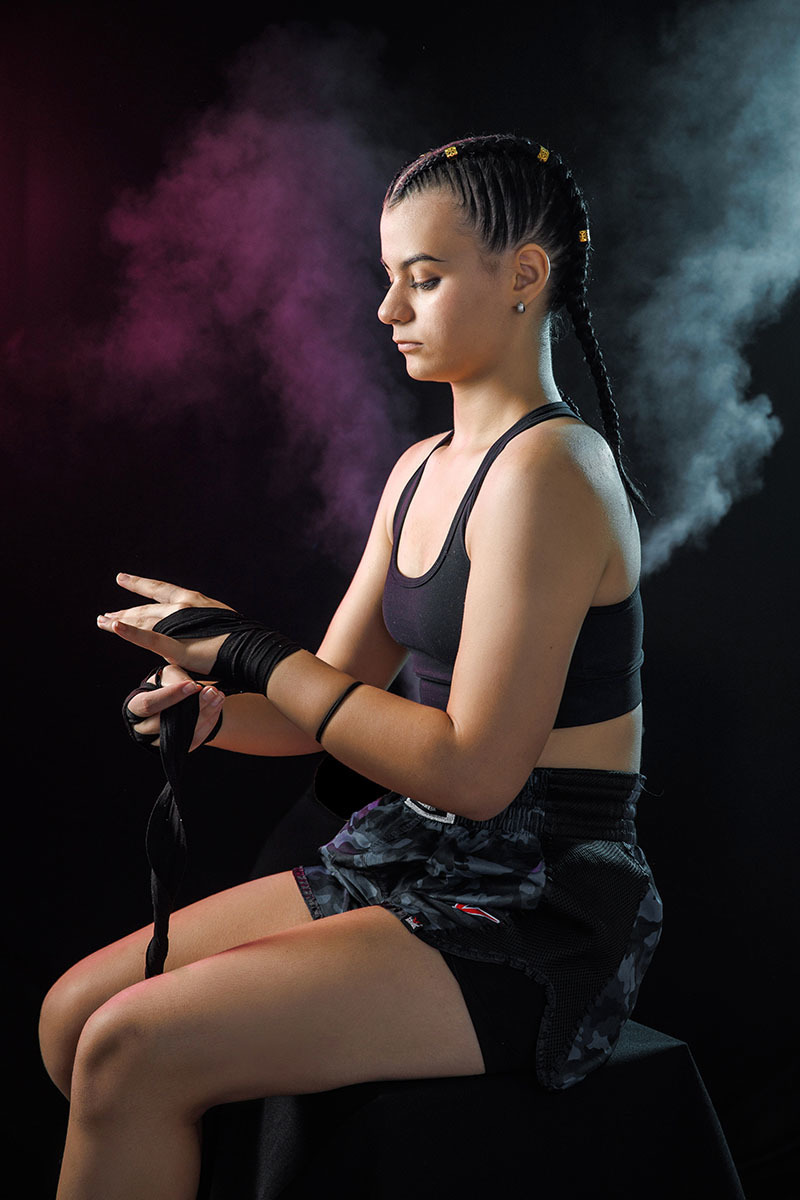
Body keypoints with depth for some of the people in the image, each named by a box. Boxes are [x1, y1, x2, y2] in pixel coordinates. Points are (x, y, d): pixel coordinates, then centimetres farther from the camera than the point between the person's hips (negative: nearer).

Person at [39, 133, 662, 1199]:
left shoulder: (549, 469, -16)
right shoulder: (421, 472, 13)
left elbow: (474, 772, -22)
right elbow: (333, 695, 13)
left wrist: (251, 653, -18)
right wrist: (204, 711, -8)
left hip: (539, 914, -8)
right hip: (410, 862, 9)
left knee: (133, 1055, -19)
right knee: (72, 1014, 3)